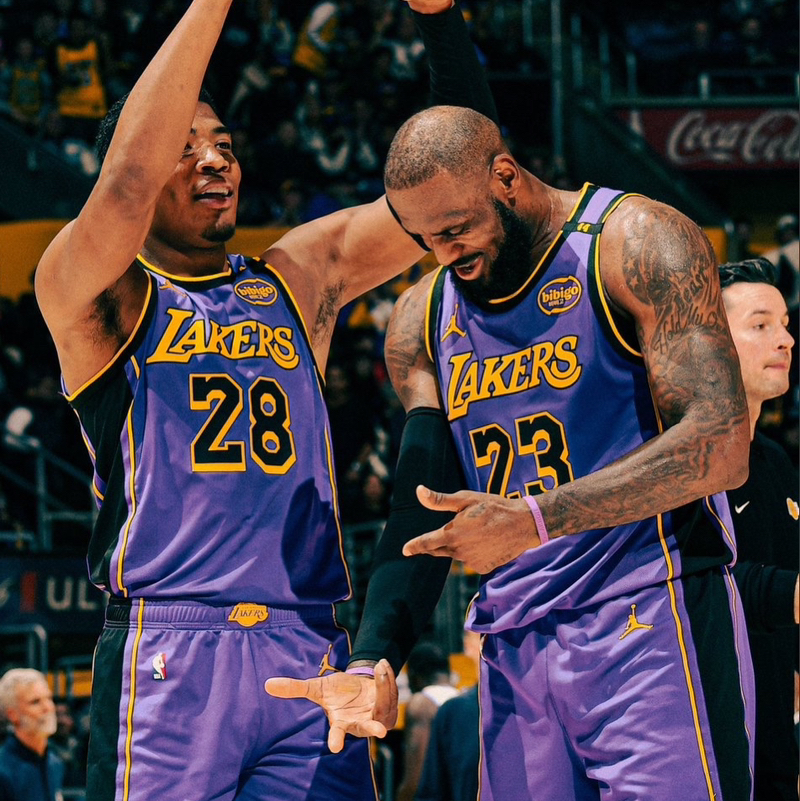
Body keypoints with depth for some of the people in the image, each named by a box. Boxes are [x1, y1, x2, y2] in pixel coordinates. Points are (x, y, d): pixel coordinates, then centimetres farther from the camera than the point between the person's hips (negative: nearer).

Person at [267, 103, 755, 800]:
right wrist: (374, 657, -6)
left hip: (649, 617, -5)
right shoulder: (423, 320, 15)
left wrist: (534, 521, -21)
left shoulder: (635, 245, -5)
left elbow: (721, 445, -15)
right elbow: (424, 509, 13)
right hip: (513, 654, 5)